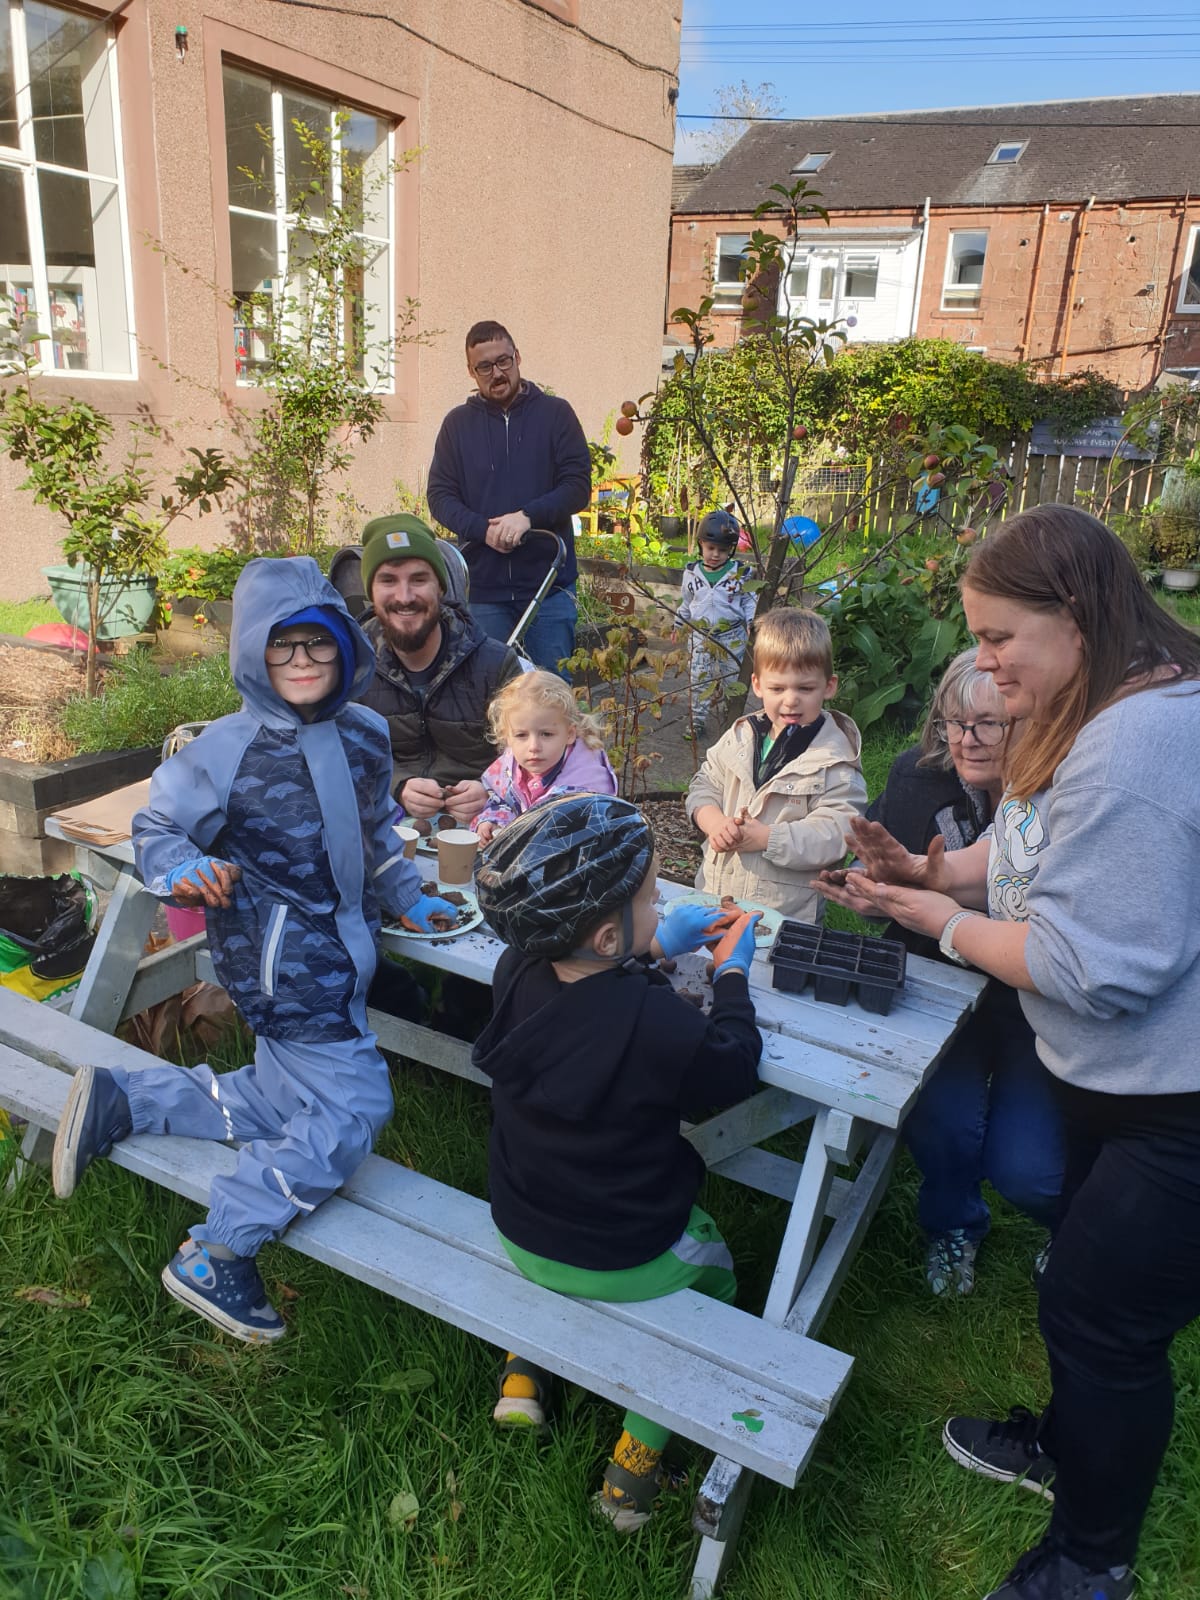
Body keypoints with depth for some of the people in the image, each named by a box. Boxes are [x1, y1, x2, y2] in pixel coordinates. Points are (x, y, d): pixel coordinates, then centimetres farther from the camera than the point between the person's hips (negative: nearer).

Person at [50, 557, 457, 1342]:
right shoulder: (229, 749, -17)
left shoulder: (364, 734, 0)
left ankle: (120, 1099, 22)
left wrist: (410, 900, 18)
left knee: (286, 1103, 14)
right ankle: (213, 1256, 2)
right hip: (278, 958, -8)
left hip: (338, 945, 8)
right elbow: (157, 827, -9)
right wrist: (183, 870, -29)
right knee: (354, 1106, -11)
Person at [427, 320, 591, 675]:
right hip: (483, 586, 2)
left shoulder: (555, 413, 5)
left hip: (549, 583, -1)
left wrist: (529, 516, -18)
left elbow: (578, 486, -1)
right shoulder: (457, 423, 10)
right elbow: (439, 496, 5)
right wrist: (483, 529, -13)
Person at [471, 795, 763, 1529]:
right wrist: (731, 974, -2)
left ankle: (526, 1370, 35)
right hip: (625, 1264, -5)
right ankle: (640, 1453, 21)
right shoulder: (658, 1025, -34)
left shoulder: (517, 973, -17)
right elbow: (735, 1069, -13)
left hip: (519, 1236, 5)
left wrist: (657, 944, 6)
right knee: (713, 1269, 26)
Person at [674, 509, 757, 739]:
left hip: (732, 636, -2)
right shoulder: (692, 572, 0)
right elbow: (686, 602, 14)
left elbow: (748, 600, 3)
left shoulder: (739, 573, -6)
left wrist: (751, 622, -11)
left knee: (730, 677, 8)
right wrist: (678, 625, 19)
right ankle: (697, 720, 11)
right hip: (699, 634, 2)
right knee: (698, 678, 1)